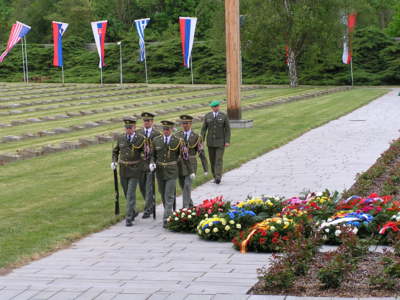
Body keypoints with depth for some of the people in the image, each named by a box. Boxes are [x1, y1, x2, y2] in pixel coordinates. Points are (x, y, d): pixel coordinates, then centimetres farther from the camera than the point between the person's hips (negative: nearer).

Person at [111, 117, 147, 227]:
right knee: (126, 193, 14)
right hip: (123, 169, 4)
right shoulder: (120, 138, 1)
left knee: (131, 193, -11)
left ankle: (129, 218, -6)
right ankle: (133, 212, 37)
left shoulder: (141, 139, -10)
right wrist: (114, 162, 2)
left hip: (135, 169, -4)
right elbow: (115, 150, 16)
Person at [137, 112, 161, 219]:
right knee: (142, 186, 11)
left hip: (152, 163, -4)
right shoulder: (138, 133, 6)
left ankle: (147, 210, 0)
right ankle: (151, 204, 32)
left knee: (149, 187, -5)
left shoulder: (157, 134, -3)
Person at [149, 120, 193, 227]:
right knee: (163, 194, 14)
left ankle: (166, 220, -11)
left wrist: (191, 171, 3)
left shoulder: (178, 141, -7)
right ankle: (169, 213, 35)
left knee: (169, 196, -10)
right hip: (160, 171, 3)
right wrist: (151, 163, -11)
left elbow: (184, 157, -1)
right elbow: (153, 155, 10)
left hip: (171, 172, -3)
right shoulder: (156, 140, 1)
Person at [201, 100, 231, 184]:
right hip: (210, 141, 3)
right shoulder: (207, 116, 0)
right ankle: (215, 176, 21)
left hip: (220, 141, -3)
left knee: (219, 159, -12)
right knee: (212, 159, 7)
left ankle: (218, 177, -19)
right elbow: (203, 129, 2)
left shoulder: (224, 116, -5)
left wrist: (227, 141, -12)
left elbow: (227, 129, -4)